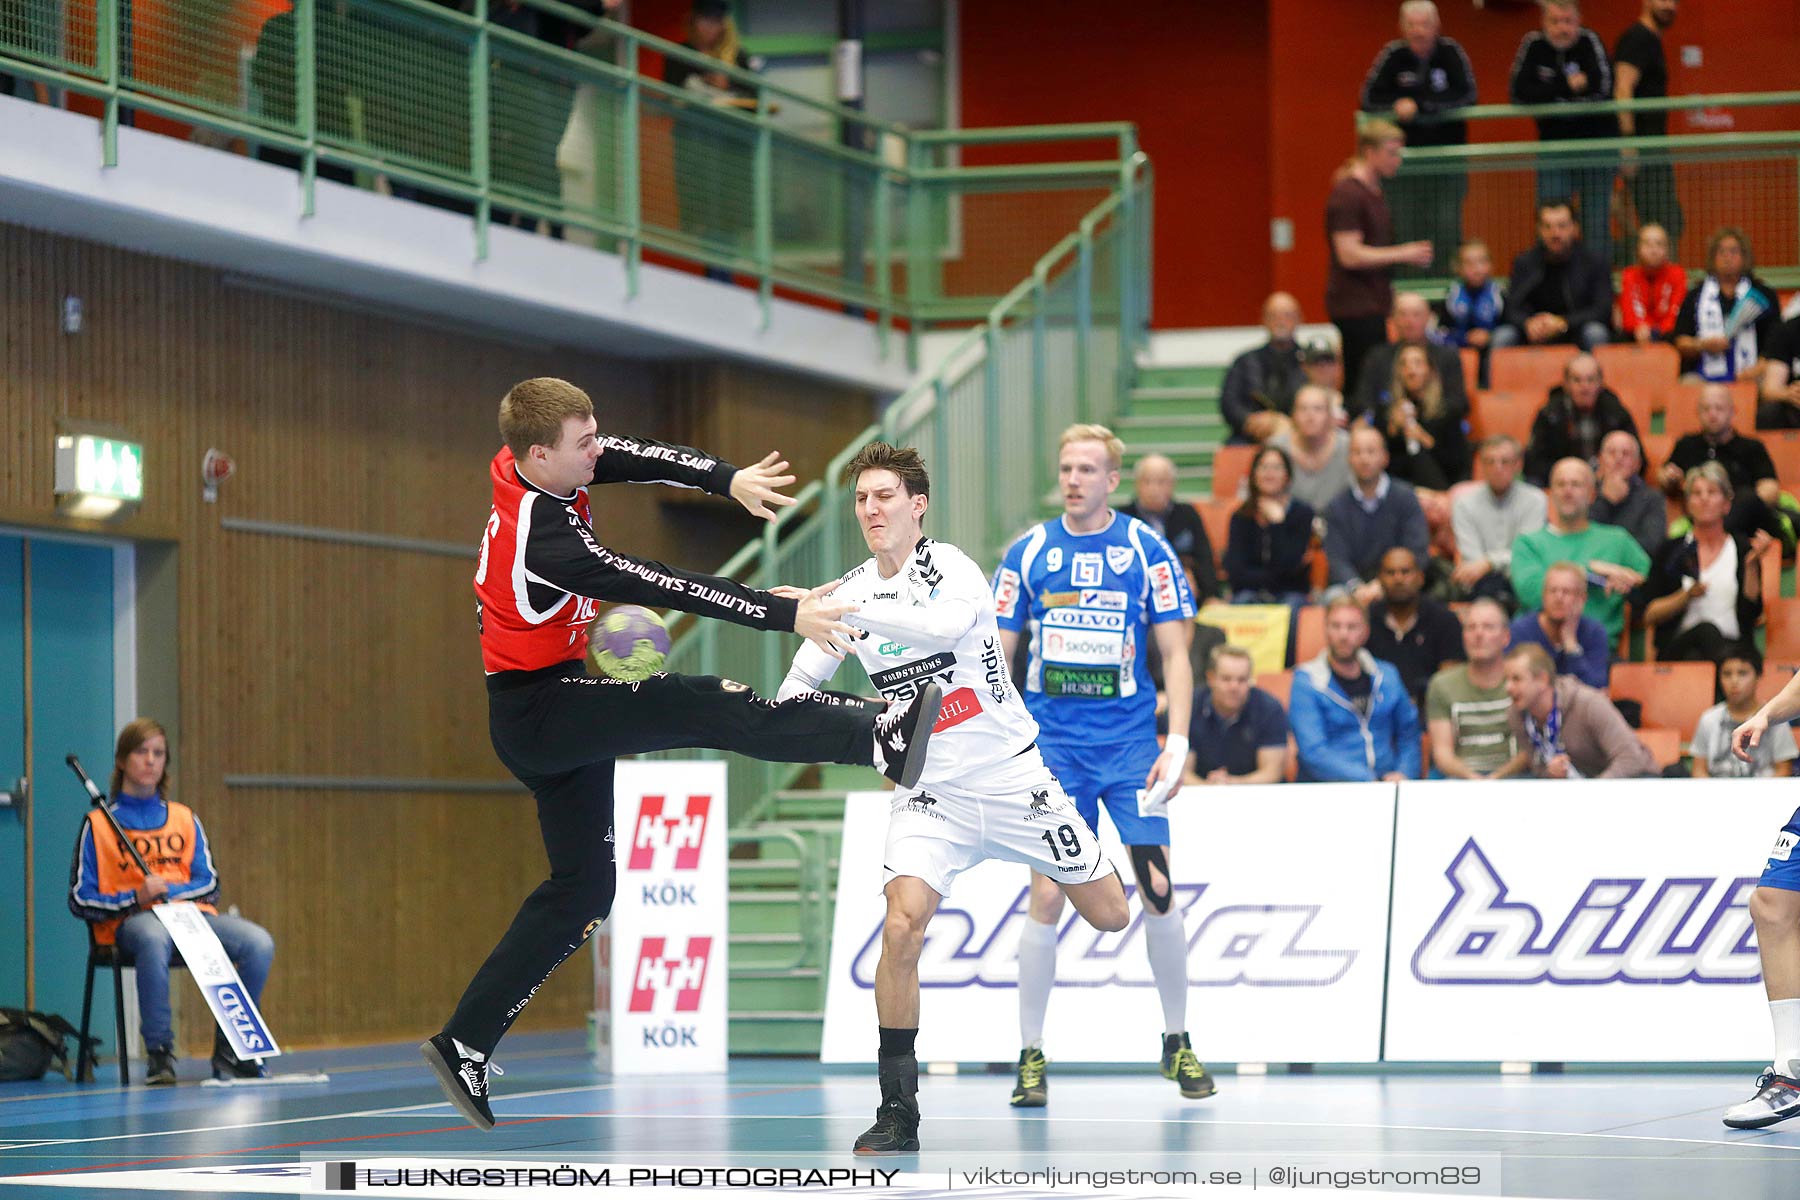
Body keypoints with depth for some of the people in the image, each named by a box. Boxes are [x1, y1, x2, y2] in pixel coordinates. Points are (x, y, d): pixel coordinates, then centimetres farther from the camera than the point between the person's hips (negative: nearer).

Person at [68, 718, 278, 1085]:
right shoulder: (99, 824, 8)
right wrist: (134, 899, -14)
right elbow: (81, 900, 2)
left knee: (260, 943, -26)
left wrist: (168, 890, -9)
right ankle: (159, 1054, -33)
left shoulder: (185, 820, 20)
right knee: (154, 939, -44)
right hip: (132, 919, -4)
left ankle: (229, 1050, -12)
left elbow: (209, 884, 12)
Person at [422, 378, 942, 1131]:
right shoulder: (542, 537, -28)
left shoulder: (521, 468, -3)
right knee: (709, 708, -24)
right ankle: (881, 739, -43)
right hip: (539, 709, -9)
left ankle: (464, 1046, 15)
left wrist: (728, 479, -14)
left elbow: (629, 458, -1)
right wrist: (787, 614, -30)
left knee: (581, 887, 12)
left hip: (541, 712, 9)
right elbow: (664, 589, -30)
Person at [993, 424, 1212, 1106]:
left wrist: (1177, 743, -7)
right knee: (1047, 895, -6)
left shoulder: (1146, 550, 1)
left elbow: (1175, 654, 2)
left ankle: (1177, 1043, 12)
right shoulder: (1028, 553, 4)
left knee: (1157, 891, -5)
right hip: (1051, 744, 1)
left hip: (1130, 742, 0)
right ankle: (1031, 1056, 2)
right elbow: (995, 655, 8)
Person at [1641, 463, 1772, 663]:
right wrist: (1686, 596, -9)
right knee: (1706, 630, -36)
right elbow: (1649, 616, 6)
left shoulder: (1743, 548, 12)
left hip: (1732, 646, 0)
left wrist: (1752, 564, -8)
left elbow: (1753, 613, 1)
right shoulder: (1672, 550, 12)